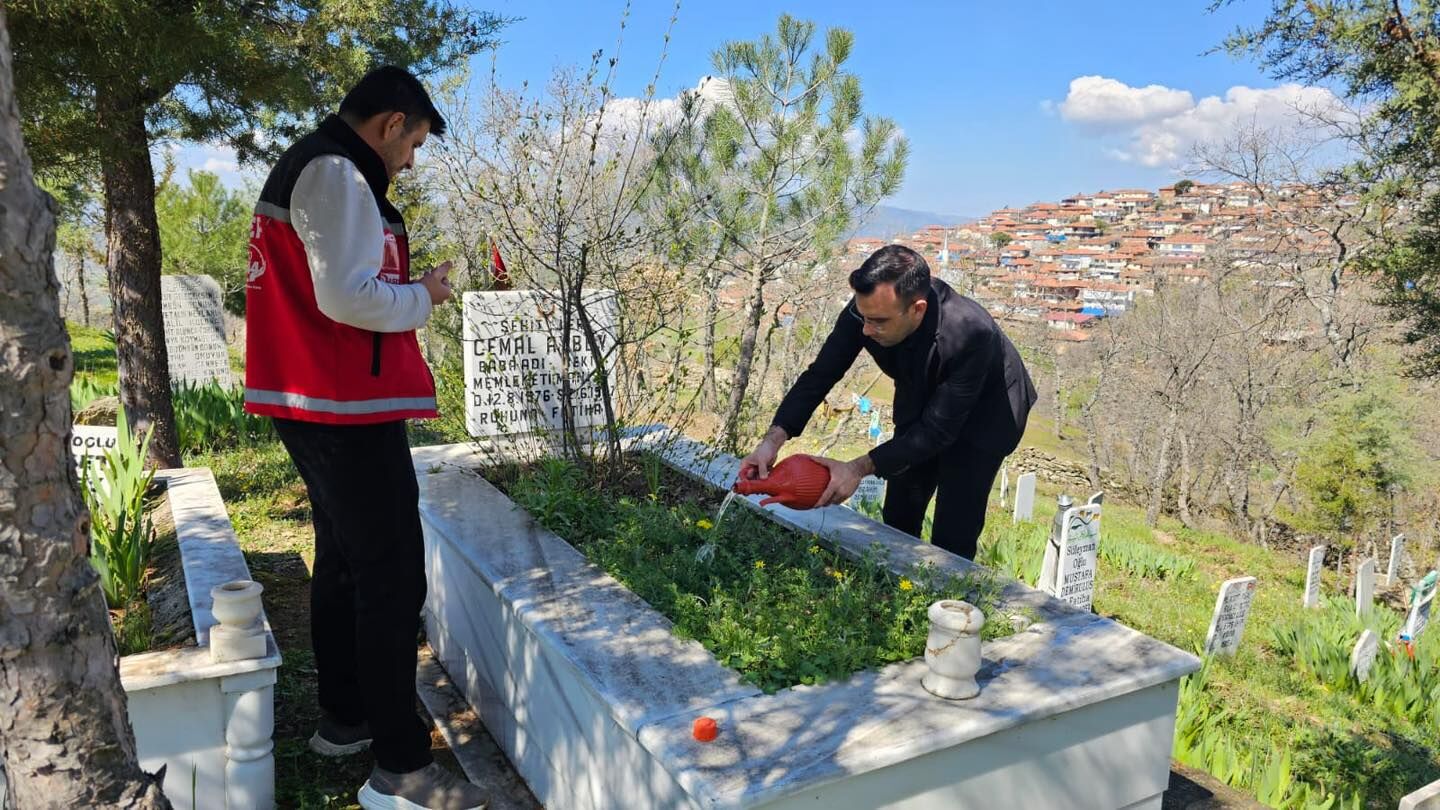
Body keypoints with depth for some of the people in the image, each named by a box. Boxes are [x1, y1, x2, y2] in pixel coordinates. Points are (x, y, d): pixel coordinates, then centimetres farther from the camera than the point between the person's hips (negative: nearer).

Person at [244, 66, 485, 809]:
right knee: (393, 576, -8)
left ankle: (343, 719, 31)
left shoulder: (305, 169, 19)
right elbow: (348, 296, -23)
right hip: (345, 409, -11)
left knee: (343, 561, 18)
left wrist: (407, 286, 13)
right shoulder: (336, 174, -14)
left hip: (315, 404, 11)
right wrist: (423, 296, -6)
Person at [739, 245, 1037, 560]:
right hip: (921, 401, 5)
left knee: (951, 541, -6)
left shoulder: (971, 335, -41)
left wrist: (859, 468, -42)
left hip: (983, 414, -5)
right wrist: (774, 439, -34)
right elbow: (820, 374, -20)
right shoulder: (869, 307, -28)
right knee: (898, 522, 13)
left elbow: (938, 430, -35)